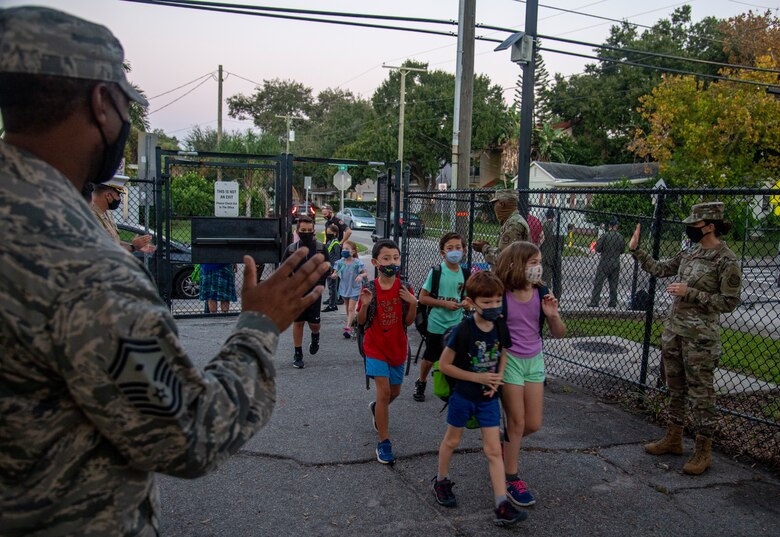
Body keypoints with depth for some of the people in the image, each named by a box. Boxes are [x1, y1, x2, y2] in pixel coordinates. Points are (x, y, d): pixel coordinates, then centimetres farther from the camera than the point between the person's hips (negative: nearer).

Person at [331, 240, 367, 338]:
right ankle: (350, 324, 33)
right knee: (347, 308, 17)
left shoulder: (357, 263, -13)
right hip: (344, 288, 5)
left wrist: (361, 275, -28)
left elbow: (365, 274, -6)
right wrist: (333, 275, -27)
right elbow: (335, 274, -3)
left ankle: (348, 328, -12)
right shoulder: (340, 262, -4)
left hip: (354, 289, -4)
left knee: (351, 308, -10)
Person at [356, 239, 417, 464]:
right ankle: (384, 443, 1)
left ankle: (376, 408, 51)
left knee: (395, 391, 16)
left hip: (398, 347, 3)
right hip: (375, 347, -3)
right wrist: (365, 305, -22)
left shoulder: (404, 288, -6)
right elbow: (361, 321, -4)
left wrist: (413, 303, -18)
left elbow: (408, 322, -2)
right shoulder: (370, 289, -10)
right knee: (384, 391, -12)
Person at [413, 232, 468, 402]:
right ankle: (421, 383, 37)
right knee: (430, 357, 12)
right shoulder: (436, 272, -12)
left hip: (457, 324, 3)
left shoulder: (464, 273, 1)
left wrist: (464, 303, -6)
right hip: (437, 324, -3)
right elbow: (423, 297, -11)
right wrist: (445, 303, -18)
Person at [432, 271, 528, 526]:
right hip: (463, 395, -3)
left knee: (494, 451, 3)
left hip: (489, 397, 4)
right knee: (452, 440, 17)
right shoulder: (463, 330, -22)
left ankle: (502, 506, 7)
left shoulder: (500, 326, -7)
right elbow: (444, 365, -17)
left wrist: (497, 379, -9)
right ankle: (441, 481, 41)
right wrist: (478, 377, -19)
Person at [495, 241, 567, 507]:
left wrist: (553, 315, -19)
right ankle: (512, 480, 20)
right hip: (509, 360, -5)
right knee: (517, 422, 3)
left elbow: (559, 334, 1)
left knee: (534, 425, 9)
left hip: (535, 361, 5)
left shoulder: (542, 293, -4)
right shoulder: (500, 295, -16)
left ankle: (504, 444, 39)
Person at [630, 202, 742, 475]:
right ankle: (673, 438, 29)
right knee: (675, 387, 15)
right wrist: (635, 250, 13)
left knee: (701, 392, 1)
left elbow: (729, 302, -12)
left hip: (700, 337, -7)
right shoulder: (689, 254, 9)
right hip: (673, 330, 7)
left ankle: (703, 450, 13)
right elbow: (659, 269, 18)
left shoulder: (726, 260, -11)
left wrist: (690, 293, -17)